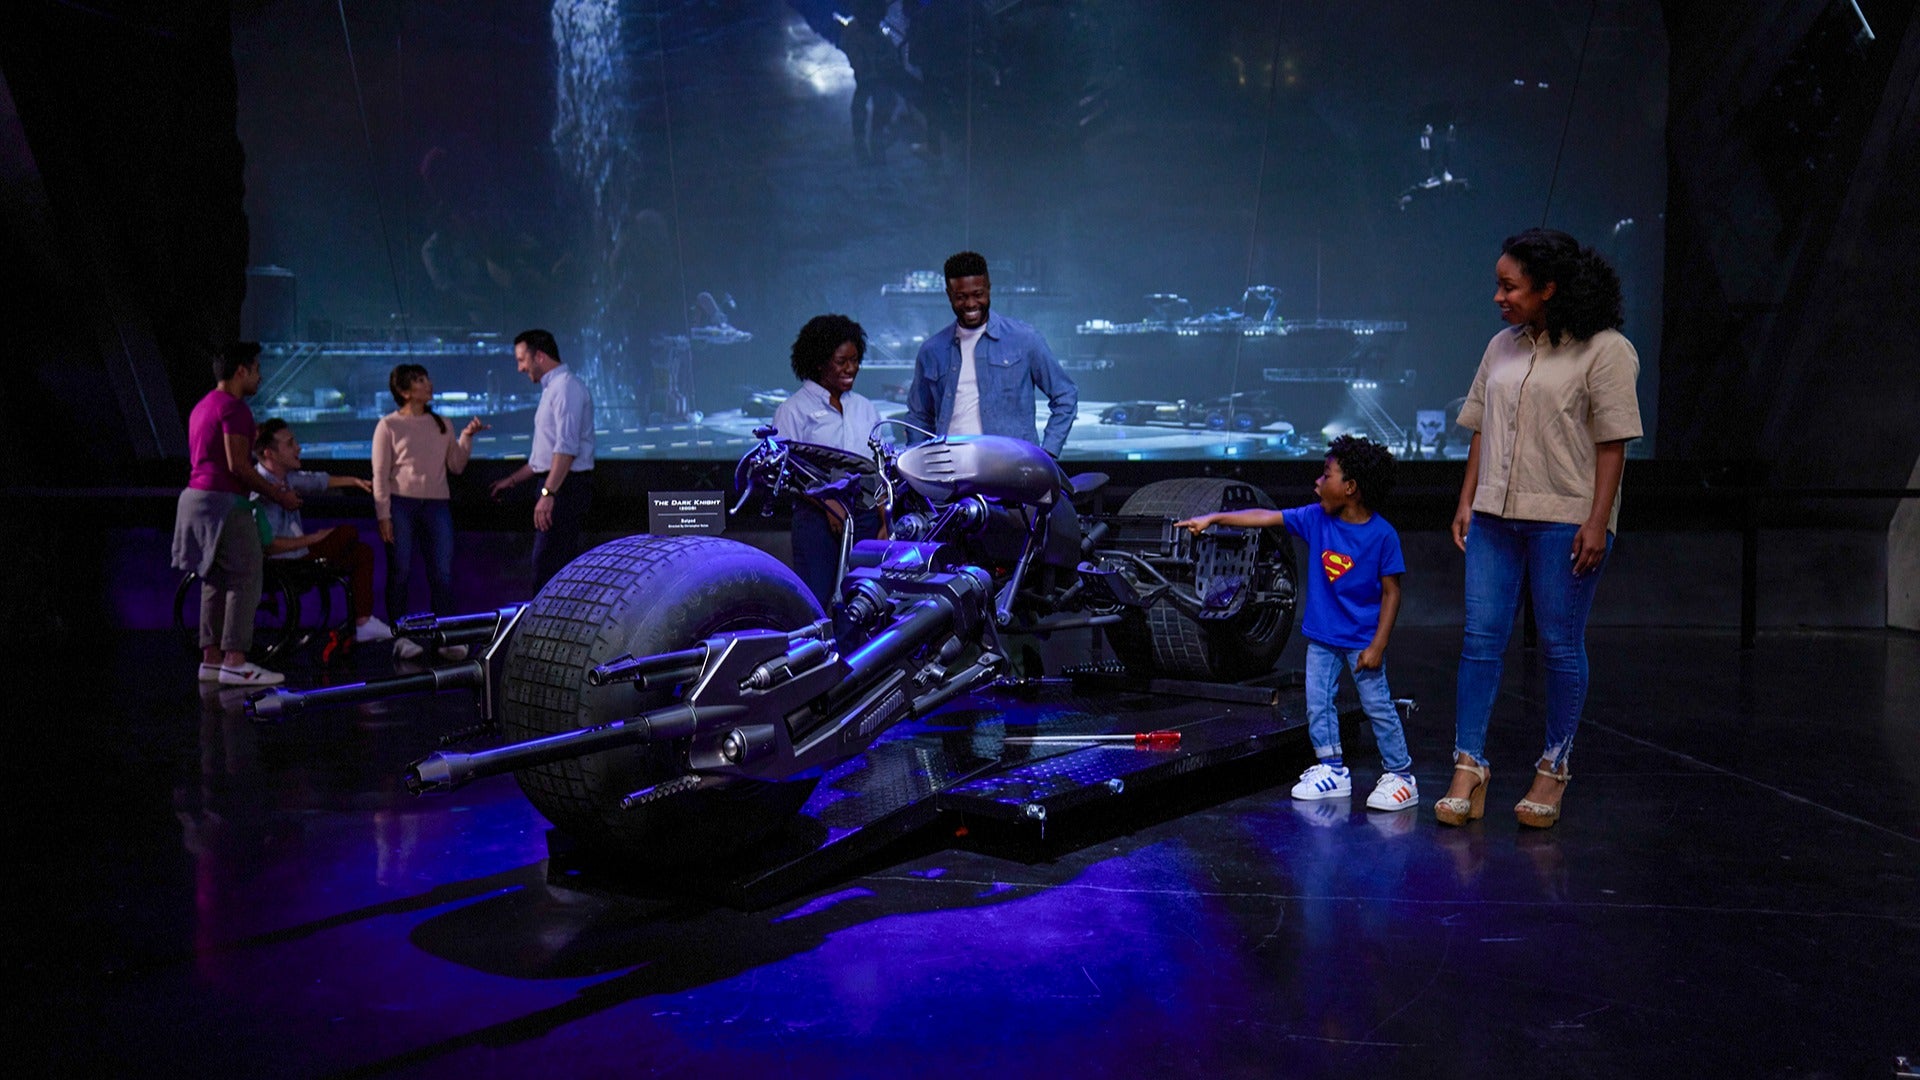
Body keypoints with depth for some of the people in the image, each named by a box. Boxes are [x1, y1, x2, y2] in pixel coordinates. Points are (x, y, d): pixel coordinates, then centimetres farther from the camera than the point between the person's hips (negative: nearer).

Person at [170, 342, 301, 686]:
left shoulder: (202, 407, 20)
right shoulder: (234, 407, -11)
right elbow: (237, 465, -18)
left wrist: (269, 490, 24)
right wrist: (278, 495, -10)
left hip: (197, 497, 10)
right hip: (224, 502, -10)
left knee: (215, 581, 12)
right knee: (245, 580, -10)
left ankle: (211, 658, 13)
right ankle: (235, 661, -14)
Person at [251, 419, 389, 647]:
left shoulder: (287, 478, 2)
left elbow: (318, 481, 21)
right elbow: (267, 545, -32)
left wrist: (356, 481, 29)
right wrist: (312, 539, -23)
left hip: (298, 553, 10)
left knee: (362, 552, 7)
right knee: (349, 533, -4)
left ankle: (363, 624, 2)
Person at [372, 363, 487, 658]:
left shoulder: (441, 424, 12)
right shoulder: (388, 426, 0)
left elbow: (456, 466, 12)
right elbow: (380, 474, -2)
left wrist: (467, 437, -1)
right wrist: (383, 515, -9)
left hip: (437, 503, 3)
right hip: (401, 503, -3)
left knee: (442, 572, 0)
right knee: (400, 572, 2)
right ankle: (400, 636, 11)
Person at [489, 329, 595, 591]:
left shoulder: (566, 387, -11)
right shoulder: (552, 388, 20)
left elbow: (567, 447, -22)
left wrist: (548, 493, -27)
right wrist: (513, 480, 28)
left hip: (564, 486, -10)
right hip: (558, 487, 10)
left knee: (546, 568, -12)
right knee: (564, 567, 11)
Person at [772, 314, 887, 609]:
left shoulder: (864, 408, 18)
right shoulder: (795, 409, 2)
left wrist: (885, 523, 8)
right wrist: (829, 505, -16)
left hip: (865, 517, 5)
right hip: (818, 518, -5)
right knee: (814, 600, -10)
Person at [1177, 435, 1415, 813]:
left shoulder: (1382, 535, -17)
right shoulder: (1316, 518, -4)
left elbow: (1391, 591, -13)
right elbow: (1265, 518, -2)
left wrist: (1377, 645, -16)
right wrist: (1212, 519, -6)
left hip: (1362, 640, -5)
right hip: (1321, 635, 5)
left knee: (1378, 706, 1)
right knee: (1317, 703, 10)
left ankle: (1400, 774, 14)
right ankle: (1332, 770, 24)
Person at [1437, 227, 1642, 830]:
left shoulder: (1604, 350, -5)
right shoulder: (1502, 347, 13)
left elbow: (1612, 443, -8)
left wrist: (1597, 523, -14)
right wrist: (1467, 501, 10)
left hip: (1566, 520, -5)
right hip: (1495, 515, 5)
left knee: (1561, 645, 4)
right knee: (1481, 638, 2)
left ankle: (1553, 770, 17)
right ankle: (1469, 768, 7)